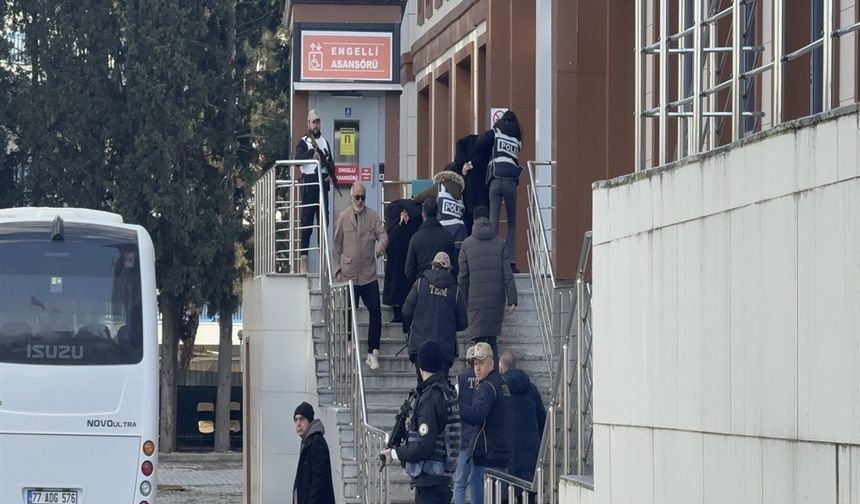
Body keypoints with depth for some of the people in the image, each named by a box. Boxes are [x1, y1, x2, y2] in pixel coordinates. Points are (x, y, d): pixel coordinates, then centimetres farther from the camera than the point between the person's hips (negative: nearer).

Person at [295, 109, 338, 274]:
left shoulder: (324, 142, 17)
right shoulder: (303, 142, 1)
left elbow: (330, 161, 16)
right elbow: (298, 158, -15)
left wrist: (331, 175, -2)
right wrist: (312, 153, -28)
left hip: (323, 182, 5)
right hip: (309, 182, -5)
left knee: (324, 220, 6)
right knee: (306, 222, -6)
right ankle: (303, 257, -6)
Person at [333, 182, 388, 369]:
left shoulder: (373, 217, 4)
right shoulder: (343, 218, 3)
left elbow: (383, 234, -7)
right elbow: (337, 246, 7)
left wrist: (382, 244, -31)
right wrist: (337, 269, 1)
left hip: (369, 275, 0)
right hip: (348, 275, 0)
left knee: (375, 312, -6)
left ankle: (373, 353, 0)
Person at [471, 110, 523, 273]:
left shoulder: (495, 133, 11)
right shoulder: (517, 140, 20)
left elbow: (477, 146, 4)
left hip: (495, 180, -2)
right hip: (511, 181, 2)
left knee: (493, 221, -2)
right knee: (512, 222, 11)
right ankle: (511, 261, 1)